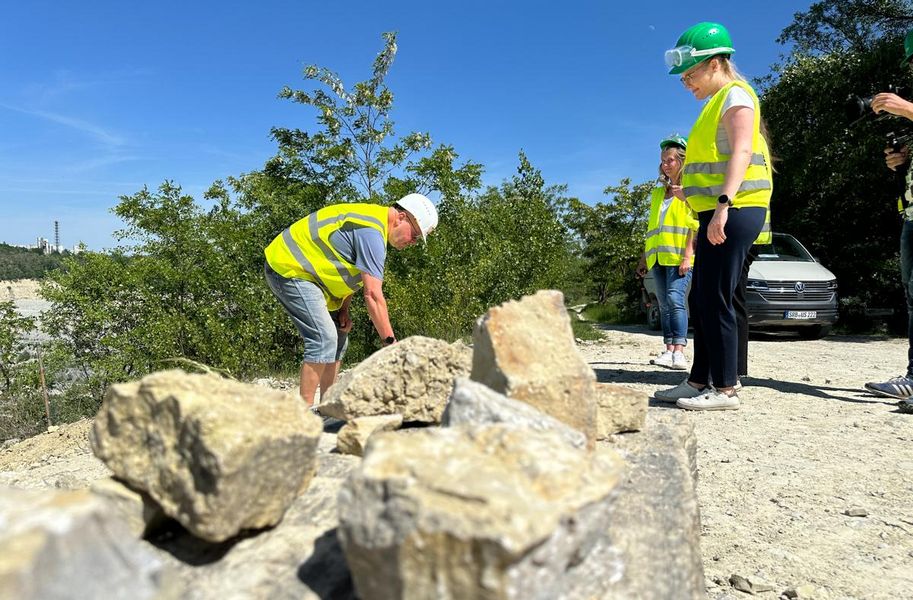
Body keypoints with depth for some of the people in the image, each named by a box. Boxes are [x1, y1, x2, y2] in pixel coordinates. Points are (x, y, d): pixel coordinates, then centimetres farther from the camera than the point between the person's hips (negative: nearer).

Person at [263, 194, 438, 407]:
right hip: (288, 269, -11)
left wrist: (343, 310, 3)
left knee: (337, 338, 8)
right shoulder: (371, 232, -23)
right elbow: (373, 295, -28)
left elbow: (351, 272, 15)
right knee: (324, 338, -20)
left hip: (301, 269, 11)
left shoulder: (373, 220, 10)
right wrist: (391, 342, -26)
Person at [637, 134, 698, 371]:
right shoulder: (658, 193, 20)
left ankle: (679, 352, -20)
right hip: (658, 257, 7)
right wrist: (644, 257, 17)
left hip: (679, 257, -7)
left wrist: (688, 255, -18)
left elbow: (695, 225, -7)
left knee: (675, 300, -18)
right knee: (664, 305, 4)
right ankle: (669, 350, 6)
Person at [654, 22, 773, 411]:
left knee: (715, 300, -10)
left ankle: (726, 389, -4)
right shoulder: (718, 103, 24)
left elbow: (742, 151, -17)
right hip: (718, 214, 10)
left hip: (734, 212, -10)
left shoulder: (735, 94, -4)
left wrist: (724, 205, -28)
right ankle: (699, 381, 17)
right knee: (701, 301, 10)